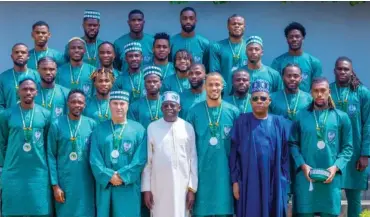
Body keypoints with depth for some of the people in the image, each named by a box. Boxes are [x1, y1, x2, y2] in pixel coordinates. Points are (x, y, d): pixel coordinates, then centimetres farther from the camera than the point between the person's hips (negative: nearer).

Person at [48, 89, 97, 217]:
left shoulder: (91, 124, 0)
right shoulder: (57, 125, -4)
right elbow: (51, 156, -3)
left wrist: (97, 179, 1)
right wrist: (55, 185, -6)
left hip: (86, 182, 1)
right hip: (64, 181, -1)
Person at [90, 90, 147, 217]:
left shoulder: (138, 130, 3)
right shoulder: (99, 130, 7)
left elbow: (140, 159, -5)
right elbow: (94, 159, 1)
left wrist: (122, 176, -13)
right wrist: (109, 176, -12)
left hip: (128, 187, -1)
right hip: (105, 185, 1)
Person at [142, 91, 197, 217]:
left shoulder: (188, 128, 2)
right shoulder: (152, 127, 1)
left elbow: (193, 159, 5)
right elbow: (147, 160, 3)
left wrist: (192, 188, 1)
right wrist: (146, 188, 0)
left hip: (182, 186, 0)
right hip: (158, 187, 0)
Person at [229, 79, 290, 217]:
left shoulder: (279, 123, 7)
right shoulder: (241, 122, 2)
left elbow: (285, 154, 7)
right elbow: (234, 153, 1)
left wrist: (284, 180, 1)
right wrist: (235, 181, -5)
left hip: (274, 184, 2)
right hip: (248, 183, -1)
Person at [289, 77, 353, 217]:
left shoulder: (341, 117, 5)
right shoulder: (301, 116, 5)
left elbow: (348, 147, 4)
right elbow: (293, 144, 3)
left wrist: (336, 167, -10)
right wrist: (302, 165, -10)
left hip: (330, 177, 0)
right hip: (305, 176, 0)